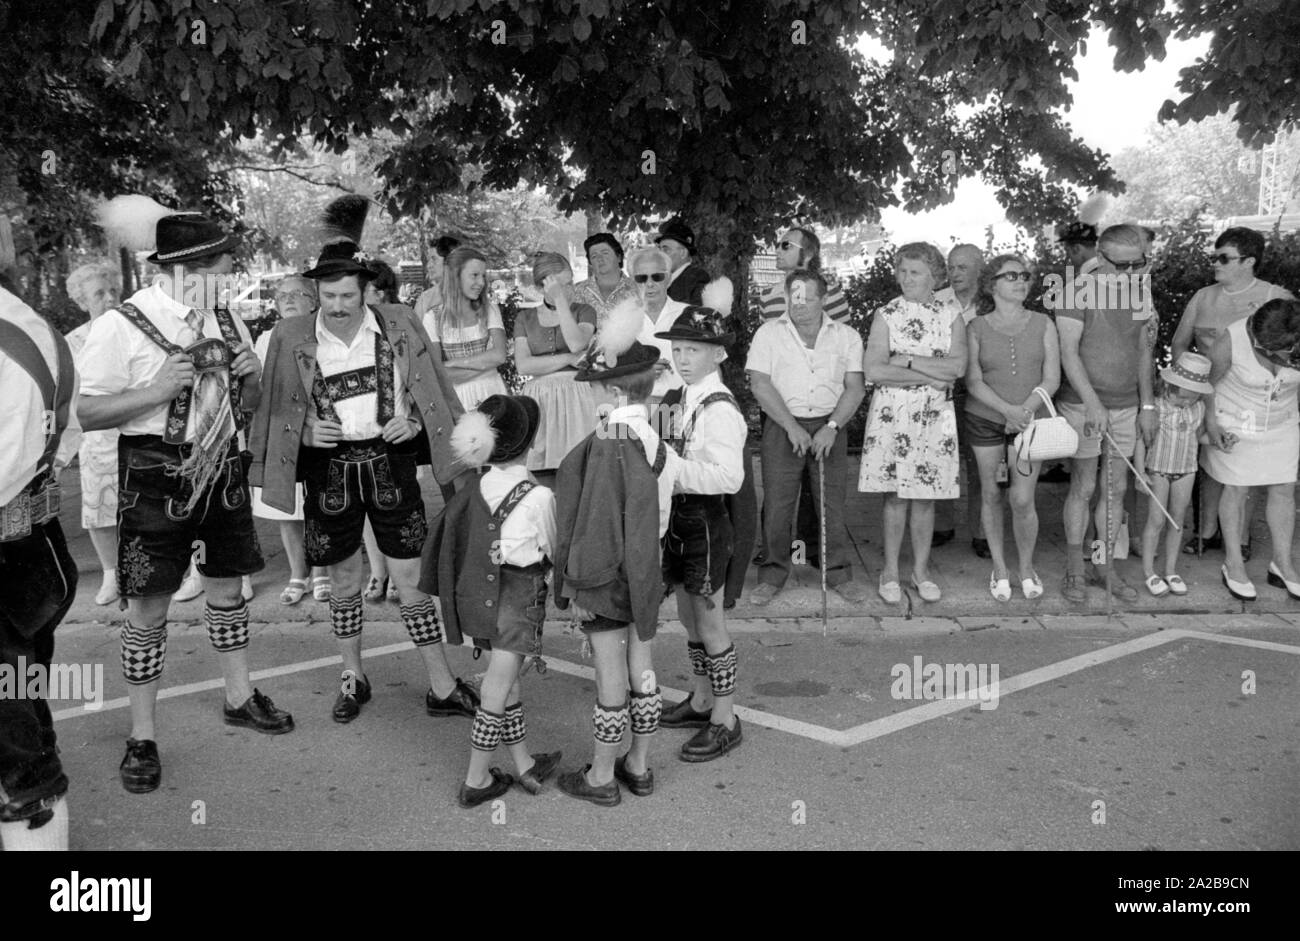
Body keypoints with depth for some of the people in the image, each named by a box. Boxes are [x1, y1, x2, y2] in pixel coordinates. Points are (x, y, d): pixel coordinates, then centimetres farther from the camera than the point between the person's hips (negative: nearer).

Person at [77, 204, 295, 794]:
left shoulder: (226, 322, 5)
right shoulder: (122, 325, -13)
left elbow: (246, 406, 15)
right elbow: (83, 413, -13)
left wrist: (251, 376, -7)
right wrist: (154, 391, -25)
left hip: (222, 466, 6)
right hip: (154, 474, -5)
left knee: (227, 587, 17)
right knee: (148, 608, 1)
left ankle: (239, 698, 35)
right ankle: (141, 738, 14)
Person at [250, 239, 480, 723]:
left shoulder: (398, 325, -2)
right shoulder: (291, 337, -2)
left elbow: (431, 390, 8)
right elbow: (277, 411, 7)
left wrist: (412, 421, -9)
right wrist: (305, 431, -11)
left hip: (390, 460, 0)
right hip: (328, 465, 1)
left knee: (412, 577, 2)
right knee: (343, 578, 11)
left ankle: (442, 687, 11)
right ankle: (352, 678, 30)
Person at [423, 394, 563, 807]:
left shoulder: (475, 488, -2)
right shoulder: (538, 496, -17)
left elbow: (451, 541, 3)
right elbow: (552, 552, -6)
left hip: (478, 595, 6)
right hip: (518, 598, -6)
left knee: (507, 683, 17)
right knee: (497, 691, 4)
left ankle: (525, 765, 30)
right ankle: (476, 780, 13)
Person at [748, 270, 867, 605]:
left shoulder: (846, 336, 7)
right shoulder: (769, 333, 3)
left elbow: (855, 387, 2)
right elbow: (760, 384, -5)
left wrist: (832, 427, -11)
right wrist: (793, 427, -12)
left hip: (830, 426, 1)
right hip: (783, 426, -1)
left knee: (832, 502, 2)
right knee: (777, 504, -2)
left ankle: (839, 575, 14)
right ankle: (772, 576, 9)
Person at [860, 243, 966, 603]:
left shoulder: (951, 316, 6)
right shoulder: (886, 315, 2)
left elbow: (959, 366, -8)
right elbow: (873, 370, -10)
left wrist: (907, 360, -12)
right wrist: (930, 375, -13)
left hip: (935, 415, 1)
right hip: (892, 413, -1)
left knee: (925, 496, 5)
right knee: (895, 496, 1)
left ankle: (921, 570, 19)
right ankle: (890, 571, 13)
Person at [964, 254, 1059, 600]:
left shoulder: (1042, 324, 5)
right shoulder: (976, 328, 2)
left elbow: (1051, 379, 0)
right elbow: (973, 381, -5)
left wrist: (1026, 409, -15)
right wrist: (1009, 409, -19)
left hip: (1030, 420, 0)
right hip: (985, 419, 0)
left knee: (1023, 499, -7)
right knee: (991, 495, 5)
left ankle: (1027, 569, 14)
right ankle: (999, 569, 20)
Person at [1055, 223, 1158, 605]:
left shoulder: (1141, 295, 6)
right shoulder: (1080, 294, -13)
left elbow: (1142, 352, 13)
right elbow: (1068, 353, -15)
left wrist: (1147, 405, 11)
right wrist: (1093, 404, -21)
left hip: (1126, 405, 6)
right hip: (1083, 404, -5)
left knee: (1116, 488, 8)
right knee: (1083, 487, -1)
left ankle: (1103, 565, 19)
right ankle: (1075, 570, 10)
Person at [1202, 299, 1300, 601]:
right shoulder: (1232, 341, -27)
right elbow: (1209, 381, -12)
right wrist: (1211, 423, -14)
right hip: (1235, 423, -3)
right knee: (1236, 489, 4)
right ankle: (1233, 564, 17)